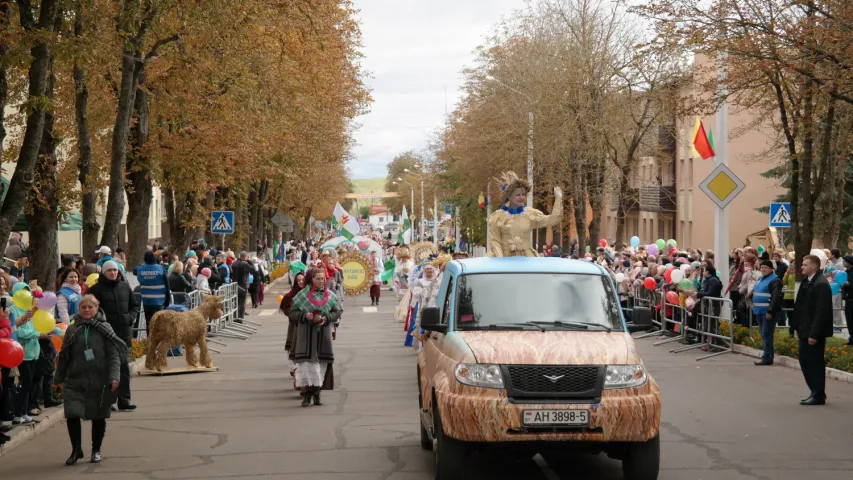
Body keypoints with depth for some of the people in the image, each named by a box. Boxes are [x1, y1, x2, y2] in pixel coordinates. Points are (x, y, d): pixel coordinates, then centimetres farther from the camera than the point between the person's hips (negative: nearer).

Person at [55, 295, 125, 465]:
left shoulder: (104, 328, -2)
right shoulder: (72, 329, 6)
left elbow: (114, 355, -6)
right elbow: (64, 356, 11)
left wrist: (114, 376, -16)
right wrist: (60, 378, 12)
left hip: (99, 381, -1)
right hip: (75, 382, 1)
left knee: (98, 417, 9)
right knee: (72, 415, -9)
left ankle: (96, 450, 27)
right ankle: (76, 450, 7)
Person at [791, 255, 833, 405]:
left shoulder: (821, 284, -17)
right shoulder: (806, 282, 11)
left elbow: (821, 311, -21)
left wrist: (814, 334, -22)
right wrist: (797, 326, 12)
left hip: (814, 332, -9)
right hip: (805, 331, 9)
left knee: (815, 363, -1)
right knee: (805, 361, 13)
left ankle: (818, 396, 8)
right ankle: (816, 392, 24)